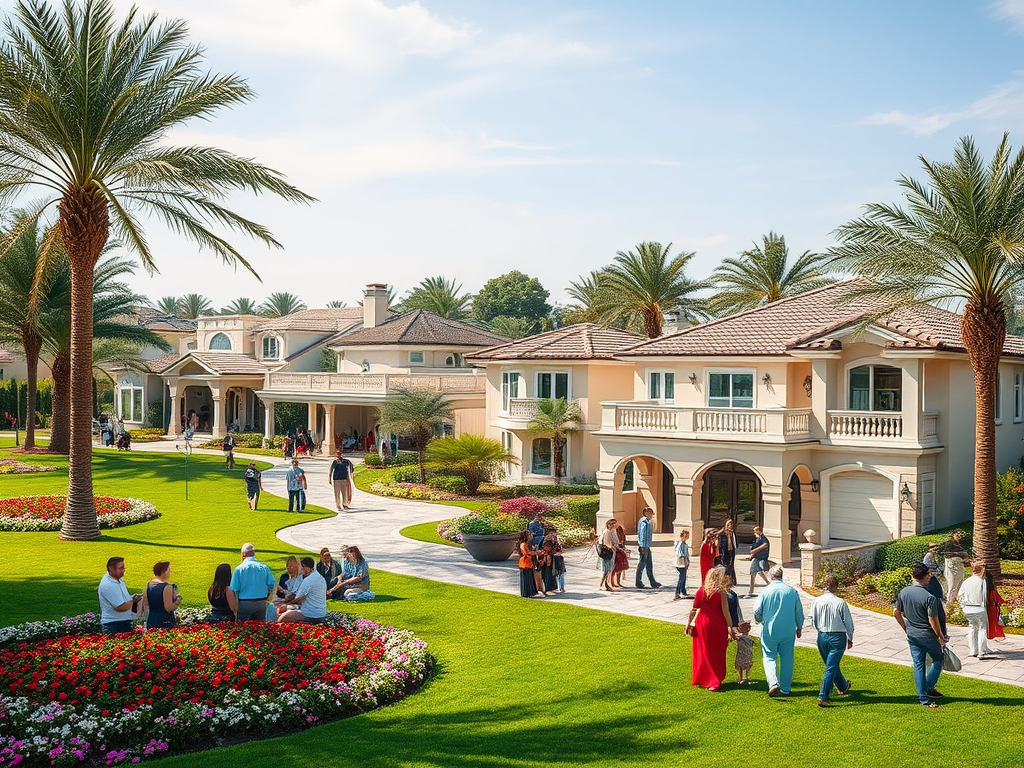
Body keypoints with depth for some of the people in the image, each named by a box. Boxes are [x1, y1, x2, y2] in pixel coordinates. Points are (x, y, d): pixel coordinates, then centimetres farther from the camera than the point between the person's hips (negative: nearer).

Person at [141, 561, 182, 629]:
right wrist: (177, 601, -4)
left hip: (151, 621, 7)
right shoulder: (167, 587, -16)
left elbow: (145, 604, 14)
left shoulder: (149, 585, 6)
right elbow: (169, 608, -19)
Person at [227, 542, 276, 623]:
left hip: (245, 603, -3)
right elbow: (271, 585, 3)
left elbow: (233, 590, -6)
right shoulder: (265, 567, 1)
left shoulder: (239, 569, -6)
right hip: (261, 603, 3)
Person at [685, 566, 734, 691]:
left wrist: (689, 624, 8)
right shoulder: (721, 592, -13)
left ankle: (699, 679, 28)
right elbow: (726, 612, -13)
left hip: (701, 623, 4)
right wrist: (730, 627, -5)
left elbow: (694, 609, 0)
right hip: (717, 625, -4)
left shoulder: (701, 590, -1)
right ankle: (714, 682, 11)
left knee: (702, 652, 17)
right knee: (716, 654, 8)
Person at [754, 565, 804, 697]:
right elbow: (799, 612, 6)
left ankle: (773, 683, -15)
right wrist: (799, 627, 21)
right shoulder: (792, 591, -2)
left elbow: (757, 611, -4)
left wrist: (760, 621, 18)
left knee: (769, 657, 5)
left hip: (770, 630, -2)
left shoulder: (765, 591, -8)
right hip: (788, 631, 2)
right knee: (787, 659, 12)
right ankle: (785, 688, 17)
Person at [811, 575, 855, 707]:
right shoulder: (840, 602, -13)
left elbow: (813, 621, 5)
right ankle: (823, 697, -6)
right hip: (838, 637, -4)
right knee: (831, 667, -1)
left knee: (832, 665, 23)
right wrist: (850, 639, 12)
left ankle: (843, 686, 46)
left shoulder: (817, 601, -4)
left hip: (822, 636, 4)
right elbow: (848, 622, -4)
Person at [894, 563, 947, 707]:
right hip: (928, 635, -5)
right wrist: (940, 637, -7)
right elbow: (933, 620, -21)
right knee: (938, 660, 19)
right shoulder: (929, 597, -22)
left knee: (918, 665, 11)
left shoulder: (904, 592, -4)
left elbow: (896, 613, 5)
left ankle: (923, 697, 13)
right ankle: (929, 688, 16)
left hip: (912, 635, 5)